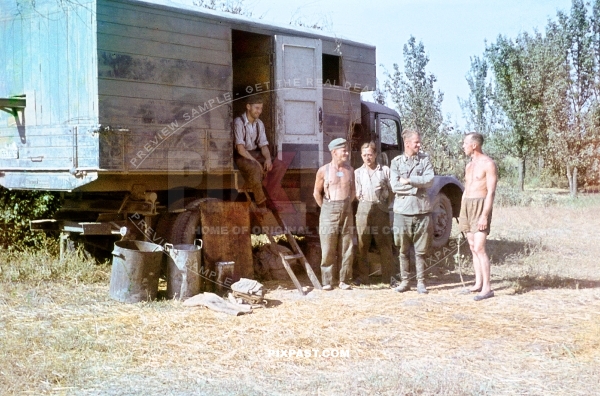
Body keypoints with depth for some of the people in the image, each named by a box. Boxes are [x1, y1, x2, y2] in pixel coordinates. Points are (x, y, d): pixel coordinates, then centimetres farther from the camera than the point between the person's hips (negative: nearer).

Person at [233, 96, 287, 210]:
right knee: (255, 168, -37)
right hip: (241, 156, -7)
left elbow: (263, 145, 7)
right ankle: (261, 203, -23)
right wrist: (255, 162, -23)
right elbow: (240, 149, -19)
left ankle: (271, 199, -15)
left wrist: (268, 158, -15)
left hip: (256, 154, 7)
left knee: (280, 165, -16)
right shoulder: (239, 122, -13)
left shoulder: (259, 124, 9)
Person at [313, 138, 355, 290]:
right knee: (328, 249, -1)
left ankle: (344, 281, 10)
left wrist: (347, 205, 10)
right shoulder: (323, 171, -3)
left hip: (347, 211, 3)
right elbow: (317, 192, 3)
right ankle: (327, 282, 4)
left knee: (346, 249, 3)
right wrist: (325, 208, 3)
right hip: (329, 211, -3)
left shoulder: (350, 170, 7)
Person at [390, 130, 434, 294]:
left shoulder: (425, 159, 7)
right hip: (402, 210, 0)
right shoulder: (396, 162, 5)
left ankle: (420, 282, 12)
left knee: (421, 250, 4)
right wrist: (417, 186, -8)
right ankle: (404, 281, 15)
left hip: (422, 209, 0)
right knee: (404, 250, 6)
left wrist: (409, 180, -11)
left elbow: (430, 180, -7)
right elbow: (395, 186, -6)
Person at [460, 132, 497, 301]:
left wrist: (485, 215, -22)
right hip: (467, 206, 8)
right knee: (473, 248, 8)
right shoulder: (469, 165, 16)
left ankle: (487, 288, -12)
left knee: (479, 248, -14)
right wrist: (461, 213, 18)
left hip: (481, 206, -8)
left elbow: (491, 192, -15)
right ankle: (478, 284, 13)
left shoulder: (488, 164, -10)